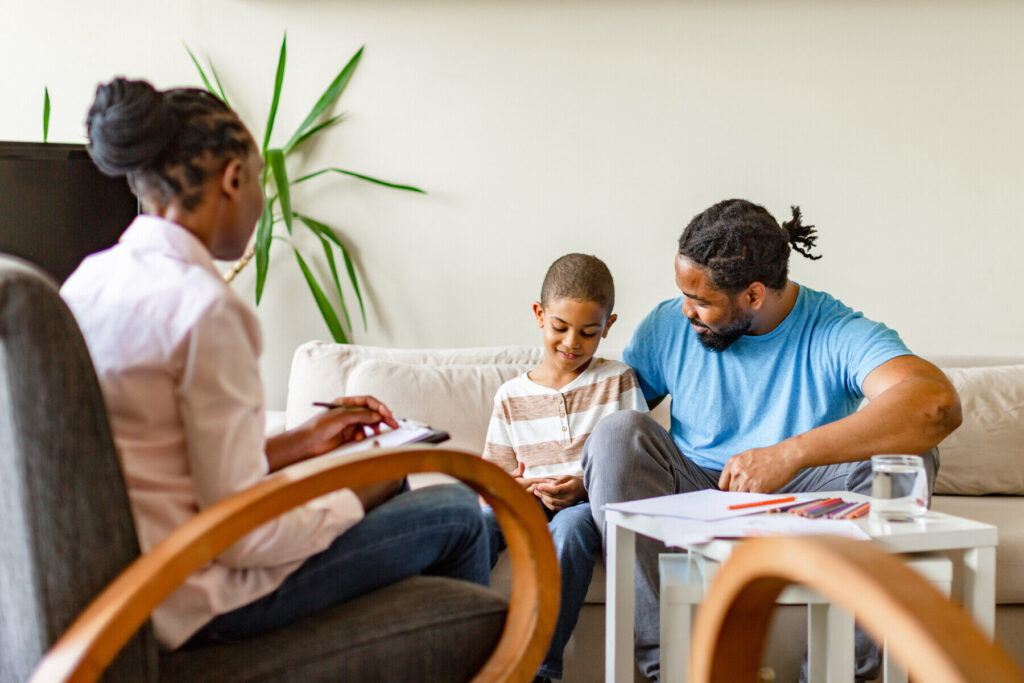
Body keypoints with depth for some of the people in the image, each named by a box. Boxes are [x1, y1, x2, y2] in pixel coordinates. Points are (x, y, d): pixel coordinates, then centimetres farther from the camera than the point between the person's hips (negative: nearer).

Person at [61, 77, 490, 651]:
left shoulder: (90, 280, 4)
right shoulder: (203, 306, -24)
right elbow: (243, 532, -23)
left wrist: (295, 443, 14)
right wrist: (355, 501, -6)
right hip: (202, 600, -9)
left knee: (387, 472, 26)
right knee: (458, 511, 7)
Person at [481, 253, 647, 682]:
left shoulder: (618, 381, 8)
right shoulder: (512, 397, 14)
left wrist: (586, 488, -17)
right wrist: (518, 487, -11)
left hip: (595, 505, -3)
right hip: (530, 507, 3)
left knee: (570, 525, -38)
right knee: (479, 522, -29)